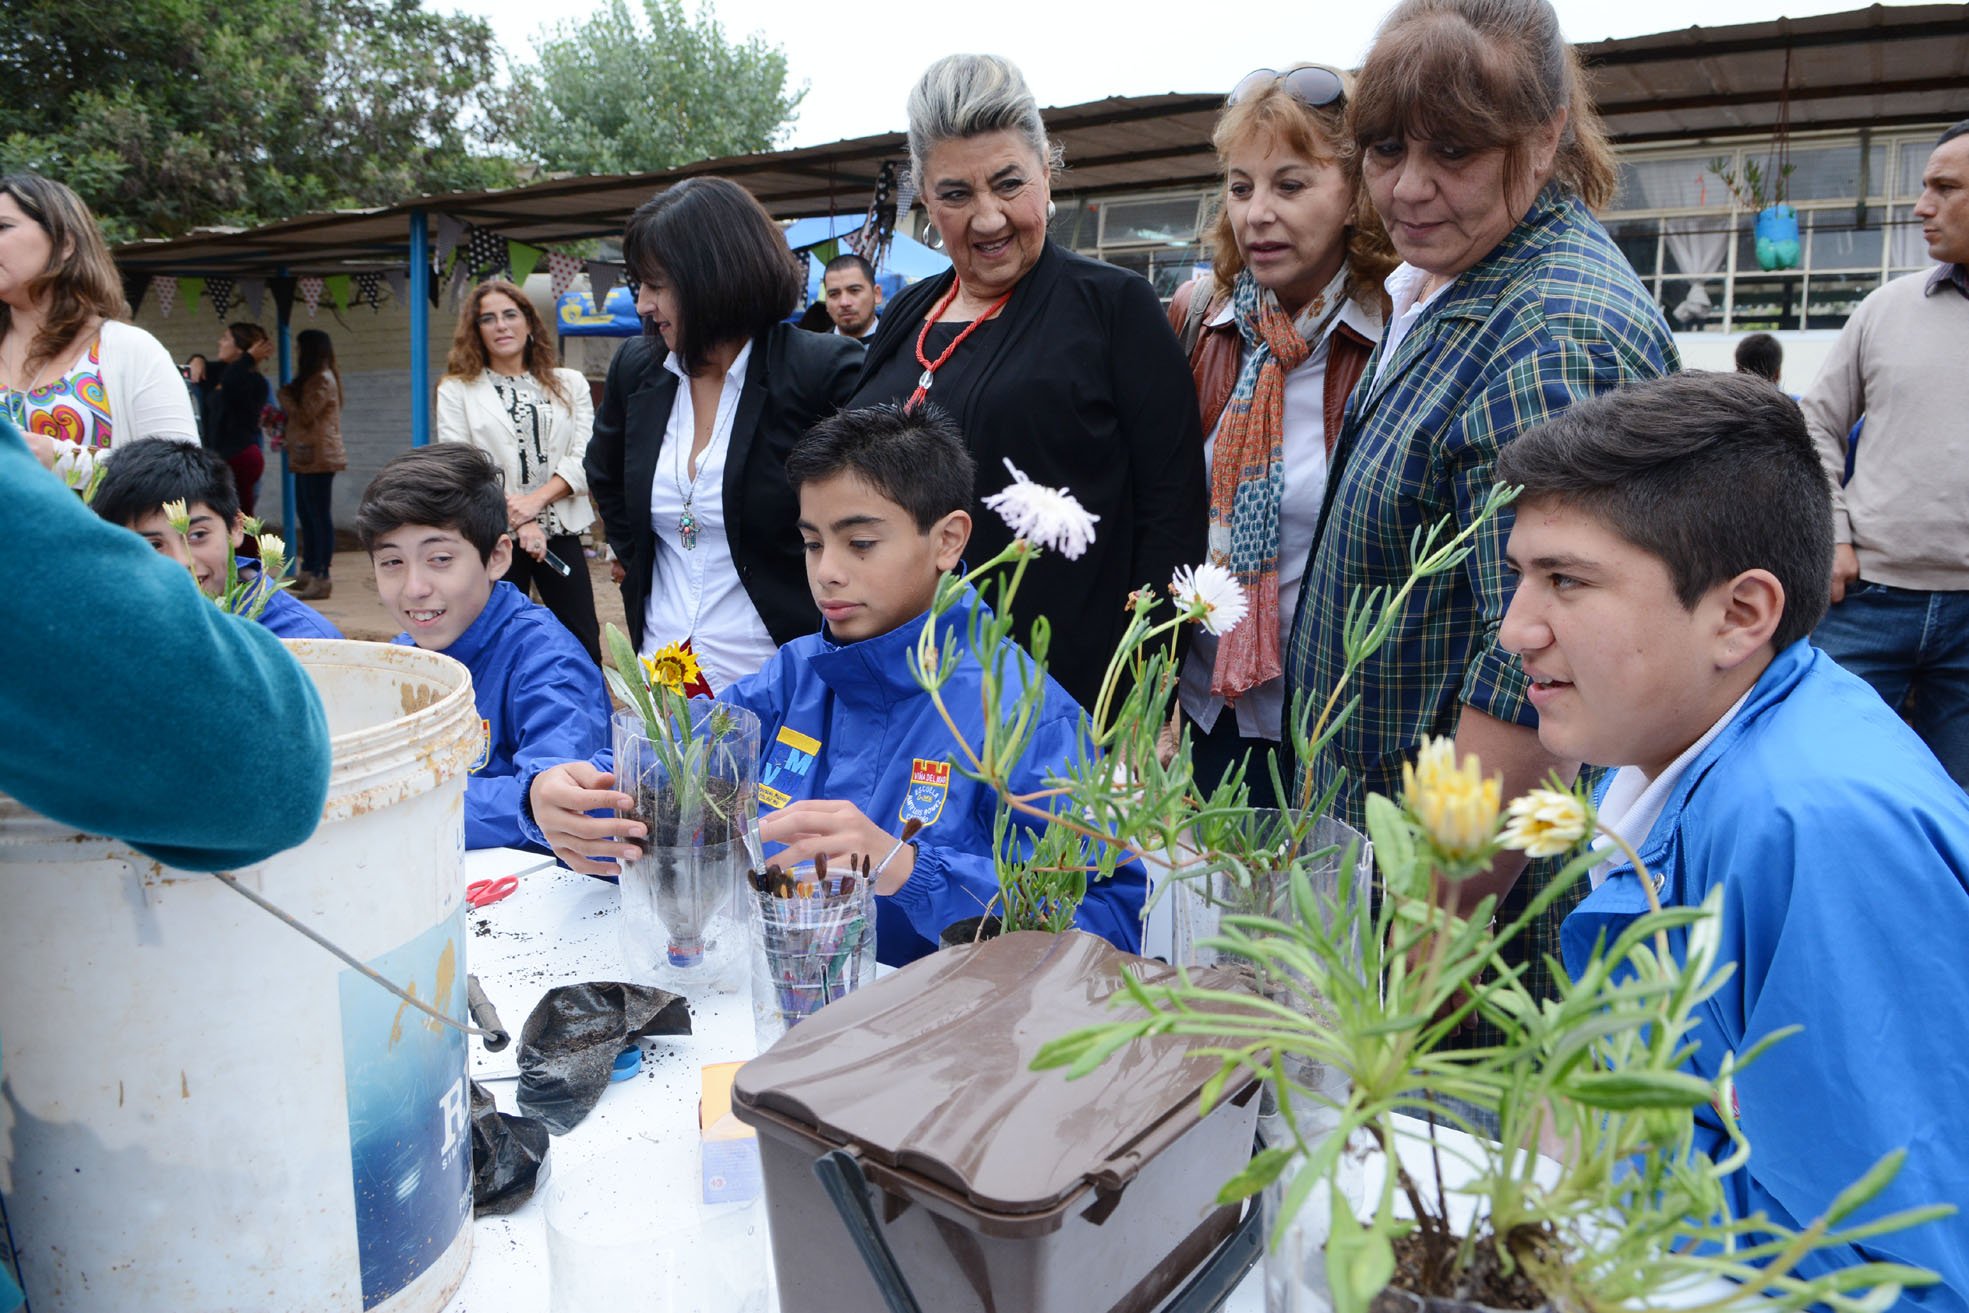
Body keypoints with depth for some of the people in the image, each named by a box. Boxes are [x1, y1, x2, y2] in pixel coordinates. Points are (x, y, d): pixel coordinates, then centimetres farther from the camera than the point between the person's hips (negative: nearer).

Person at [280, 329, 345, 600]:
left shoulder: (323, 380, -11)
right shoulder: (310, 378, 22)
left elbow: (304, 416, -14)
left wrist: (284, 397, 0)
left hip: (319, 458, -11)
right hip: (306, 457, 11)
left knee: (320, 516, -9)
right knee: (305, 514, 14)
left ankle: (322, 577, -9)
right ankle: (308, 572, 22)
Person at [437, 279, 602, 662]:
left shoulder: (569, 384, 11)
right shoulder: (457, 391, 6)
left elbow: (584, 458, 1)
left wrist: (535, 500, -15)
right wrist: (519, 523, -14)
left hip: (560, 531, 1)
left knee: (584, 645, 0)